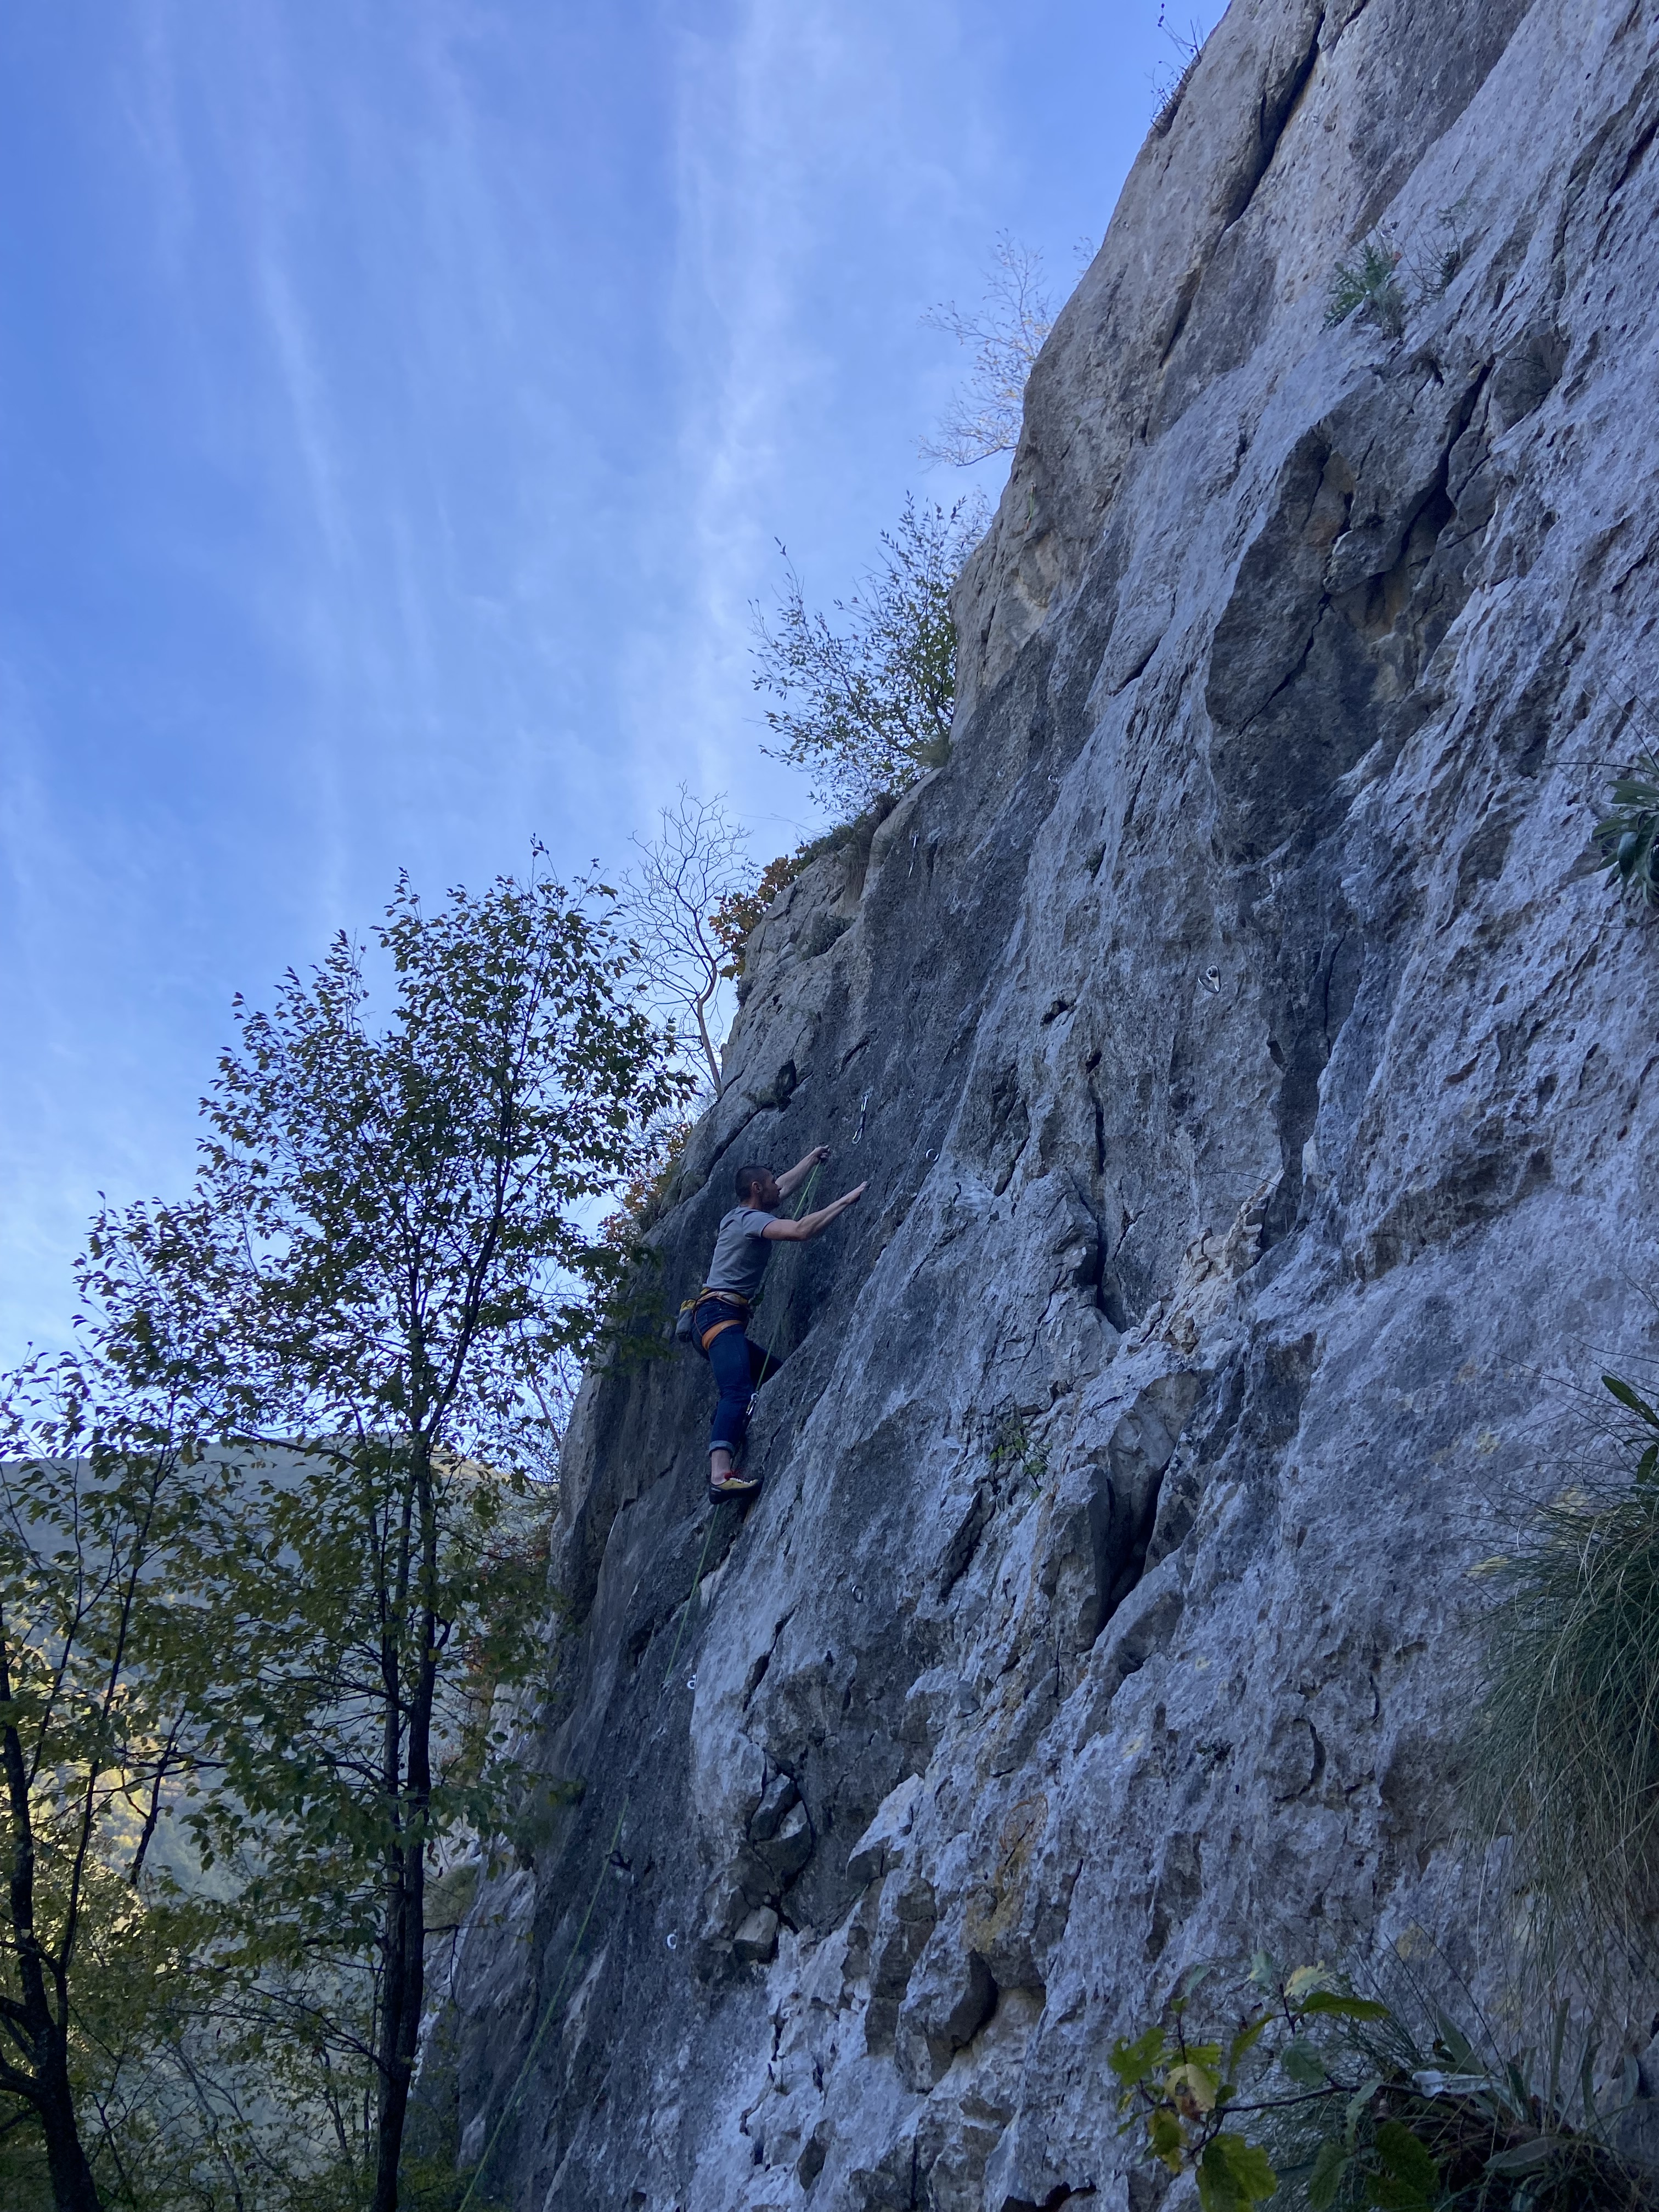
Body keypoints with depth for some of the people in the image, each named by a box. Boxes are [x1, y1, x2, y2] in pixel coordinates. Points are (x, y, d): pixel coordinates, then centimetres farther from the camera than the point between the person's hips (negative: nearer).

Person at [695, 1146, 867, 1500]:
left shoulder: (745, 1214, 22)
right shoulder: (749, 1219, -8)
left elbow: (787, 1185, 40)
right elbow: (801, 1231, -23)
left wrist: (813, 1158, 50)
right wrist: (845, 1201, -16)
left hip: (720, 1319, 11)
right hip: (720, 1314, -11)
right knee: (739, 1392, -28)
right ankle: (721, 1475, -47)